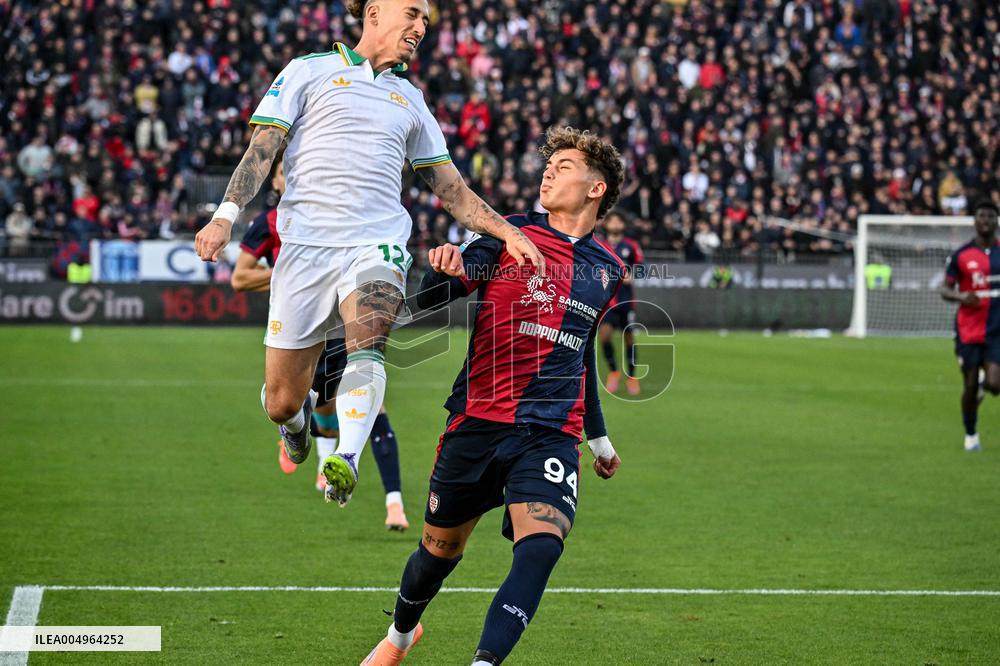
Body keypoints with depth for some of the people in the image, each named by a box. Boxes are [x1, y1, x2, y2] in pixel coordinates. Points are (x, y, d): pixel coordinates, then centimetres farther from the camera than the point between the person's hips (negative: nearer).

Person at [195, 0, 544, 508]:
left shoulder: (410, 100, 23)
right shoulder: (310, 71, 11)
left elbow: (452, 190, 25)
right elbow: (262, 148, 4)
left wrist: (507, 232, 11)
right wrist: (227, 213, -10)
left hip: (377, 245, 2)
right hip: (306, 242, -2)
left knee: (368, 343, -31)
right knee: (281, 403, 0)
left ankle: (347, 460, -47)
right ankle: (300, 417, 35)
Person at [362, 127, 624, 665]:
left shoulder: (608, 270, 12)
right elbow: (429, 300, -4)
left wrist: (598, 435, 33)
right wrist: (443, 270, -28)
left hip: (552, 435, 1)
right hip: (477, 423, -1)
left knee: (541, 547, -23)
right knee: (439, 550, 12)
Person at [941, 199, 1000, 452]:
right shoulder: (961, 255, -1)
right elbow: (945, 290, 1)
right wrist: (961, 296, -19)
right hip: (969, 330, -1)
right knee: (970, 386, 2)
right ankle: (970, 434, 24)